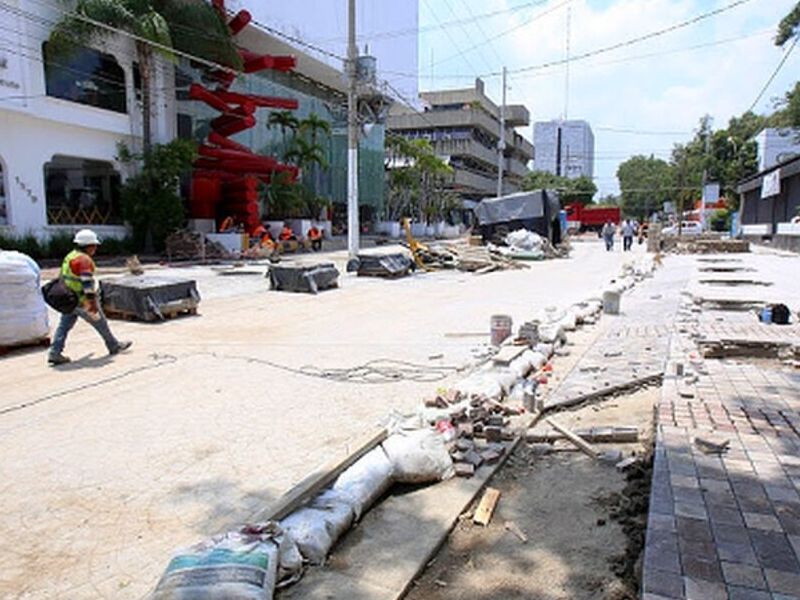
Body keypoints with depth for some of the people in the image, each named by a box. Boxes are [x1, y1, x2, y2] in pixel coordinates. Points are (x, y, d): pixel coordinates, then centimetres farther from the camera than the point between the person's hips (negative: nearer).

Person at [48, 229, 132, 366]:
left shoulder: (70, 257, 15)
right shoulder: (84, 259, -17)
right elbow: (87, 282, -25)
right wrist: (92, 301, -27)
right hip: (83, 301, -9)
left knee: (64, 326, 6)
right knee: (100, 323, 7)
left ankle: (54, 353, 1)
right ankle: (114, 346, 21)